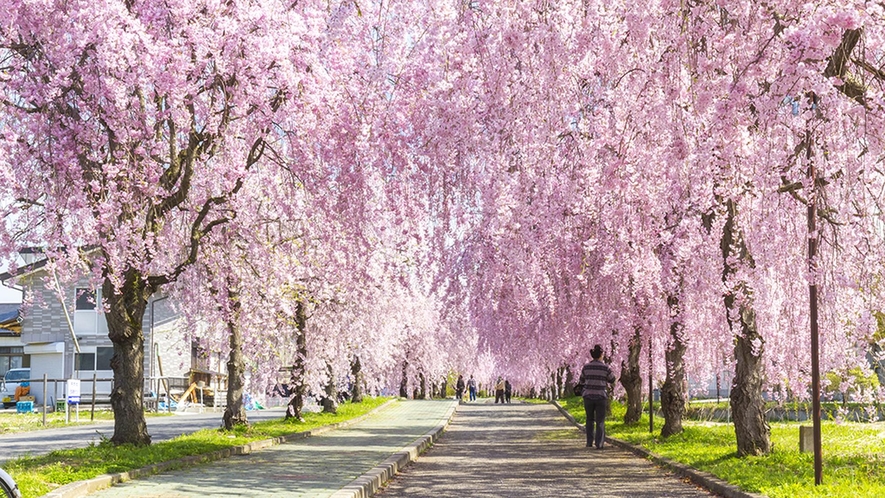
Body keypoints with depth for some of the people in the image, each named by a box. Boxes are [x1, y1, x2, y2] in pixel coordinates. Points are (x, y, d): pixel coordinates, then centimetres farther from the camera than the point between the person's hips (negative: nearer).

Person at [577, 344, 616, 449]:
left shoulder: (586, 367, -2)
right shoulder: (605, 367, -8)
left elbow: (582, 380, 13)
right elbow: (612, 380, 8)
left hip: (588, 396, 2)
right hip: (600, 397, -2)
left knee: (589, 419, 18)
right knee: (600, 421, 5)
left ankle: (589, 442, 18)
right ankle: (599, 444, -3)